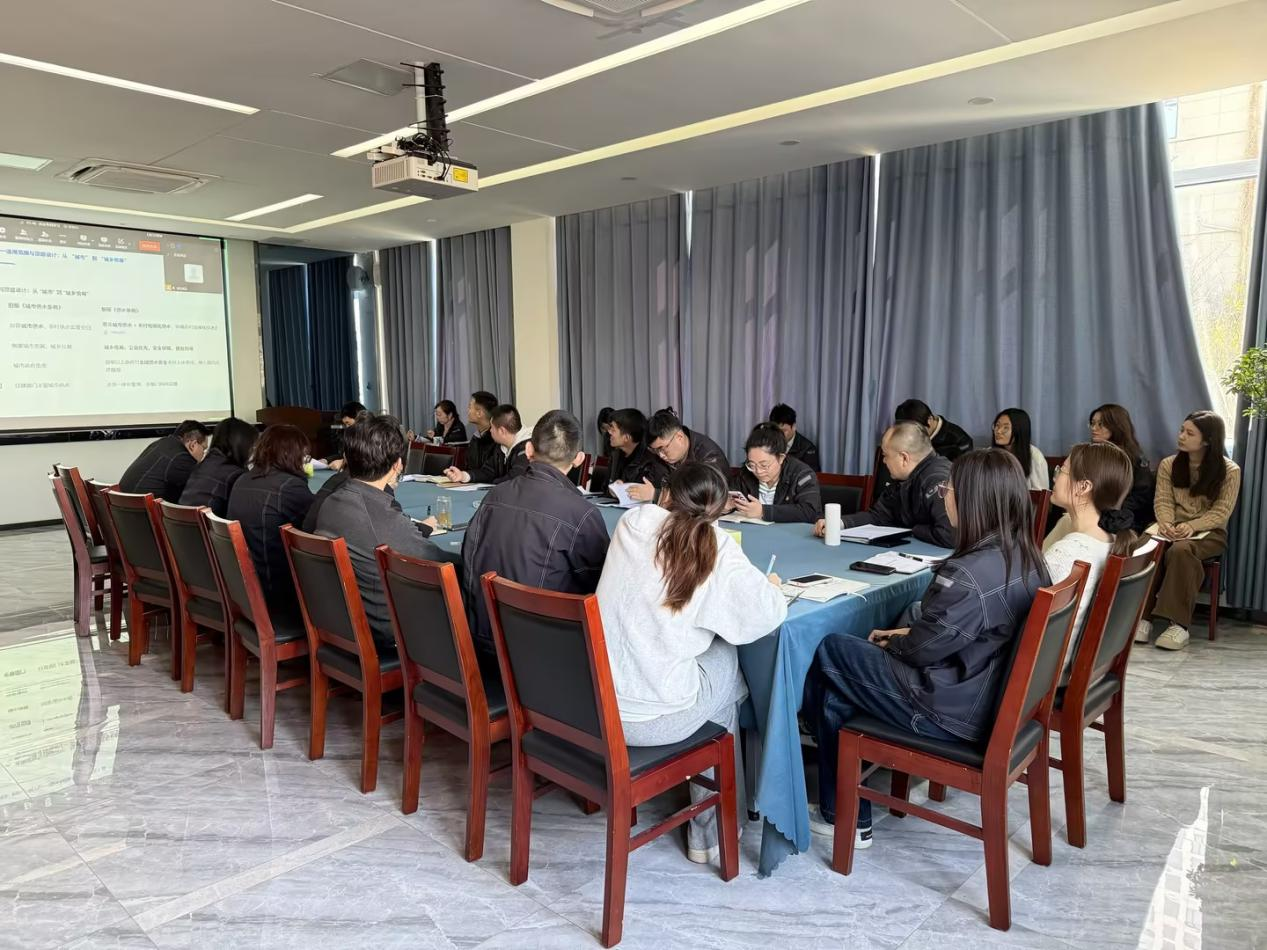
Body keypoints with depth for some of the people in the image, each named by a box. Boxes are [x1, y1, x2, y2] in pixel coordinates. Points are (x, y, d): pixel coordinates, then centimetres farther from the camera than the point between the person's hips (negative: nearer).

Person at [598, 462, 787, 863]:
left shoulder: (632, 524, 1)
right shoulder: (718, 549, -8)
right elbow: (766, 615, -10)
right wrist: (769, 586, 10)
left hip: (595, 704, 5)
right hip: (654, 719, -4)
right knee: (727, 662, 23)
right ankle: (710, 831, 34)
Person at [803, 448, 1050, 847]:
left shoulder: (970, 574, -28)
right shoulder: (1026, 558, 0)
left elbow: (924, 647, -17)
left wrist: (892, 643, 4)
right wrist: (907, 633, 9)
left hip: (953, 714, -9)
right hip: (994, 698, 9)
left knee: (828, 653, 6)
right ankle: (844, 815, 24)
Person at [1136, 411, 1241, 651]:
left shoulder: (1229, 471, -1)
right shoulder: (1168, 465, 9)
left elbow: (1221, 512, -7)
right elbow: (1163, 501, 2)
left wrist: (1192, 526, -24)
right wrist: (1166, 523, -20)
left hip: (1209, 532, -3)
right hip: (1173, 529, 3)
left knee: (1181, 550, -39)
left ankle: (1178, 622, -38)